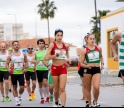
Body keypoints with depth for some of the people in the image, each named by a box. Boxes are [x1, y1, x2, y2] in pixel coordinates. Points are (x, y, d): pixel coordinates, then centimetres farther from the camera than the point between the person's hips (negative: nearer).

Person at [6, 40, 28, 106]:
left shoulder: (23, 54, 3)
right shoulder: (10, 55, -1)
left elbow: (26, 62, 12)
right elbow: (7, 63, 3)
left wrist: (25, 68, -4)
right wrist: (8, 69, -15)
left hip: (21, 73, 1)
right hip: (13, 73, 0)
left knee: (22, 87, -4)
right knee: (14, 87, 6)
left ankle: (19, 96, 25)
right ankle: (17, 100, 15)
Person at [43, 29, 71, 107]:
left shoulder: (66, 46, 2)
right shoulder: (52, 45, -7)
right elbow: (47, 57, -15)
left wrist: (68, 60, 1)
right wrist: (57, 54, -23)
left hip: (63, 68, 1)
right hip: (55, 68, -1)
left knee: (62, 88, -9)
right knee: (56, 88, 12)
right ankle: (56, 103, 37)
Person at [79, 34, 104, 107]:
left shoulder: (99, 48, 4)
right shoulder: (84, 51, -5)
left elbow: (101, 56, 25)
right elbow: (81, 63, -3)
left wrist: (102, 64, 10)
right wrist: (87, 66, -21)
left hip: (97, 69, 1)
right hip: (88, 70, -1)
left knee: (96, 87, -18)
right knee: (88, 88, 9)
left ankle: (95, 102, 7)